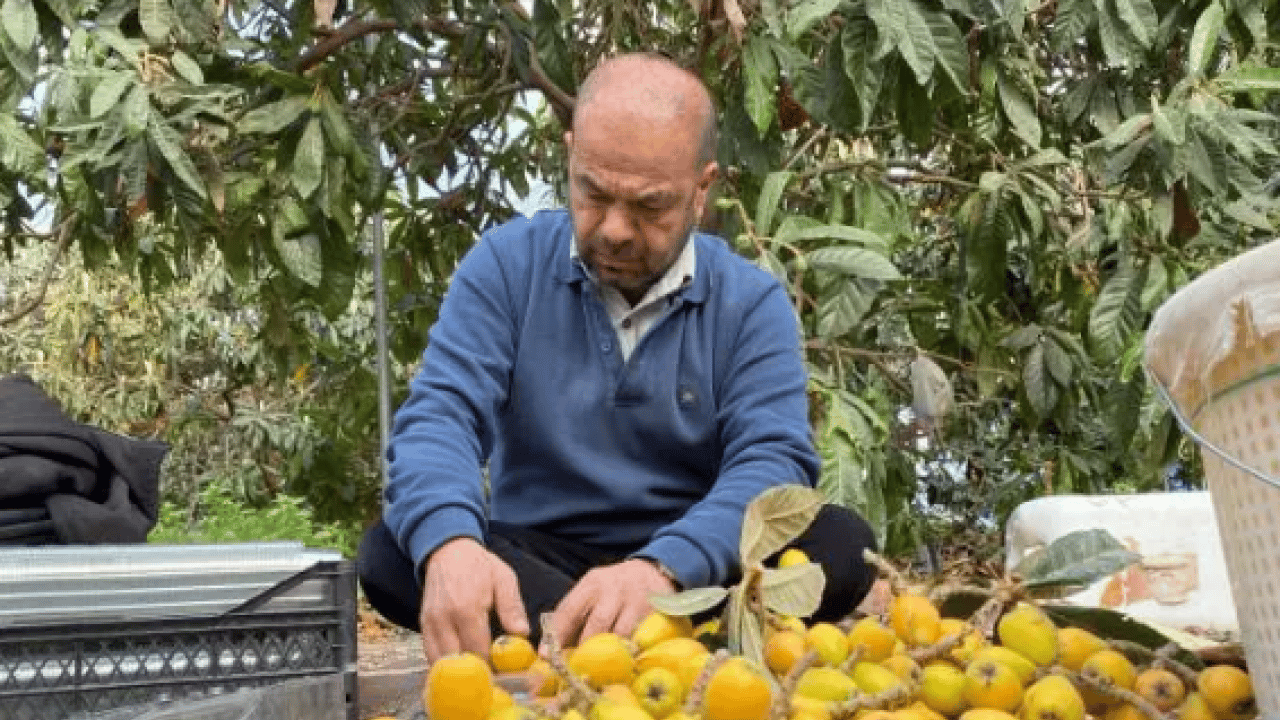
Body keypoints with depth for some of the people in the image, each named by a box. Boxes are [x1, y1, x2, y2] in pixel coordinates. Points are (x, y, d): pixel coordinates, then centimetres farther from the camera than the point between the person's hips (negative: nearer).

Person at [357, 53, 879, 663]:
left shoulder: (752, 302, -4)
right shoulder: (506, 265, -4)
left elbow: (773, 461, -17)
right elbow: (440, 417, -15)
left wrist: (662, 570, -39)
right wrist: (450, 544, -39)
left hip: (694, 570, 0)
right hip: (534, 560, 1)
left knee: (839, 546, -27)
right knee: (389, 555, -28)